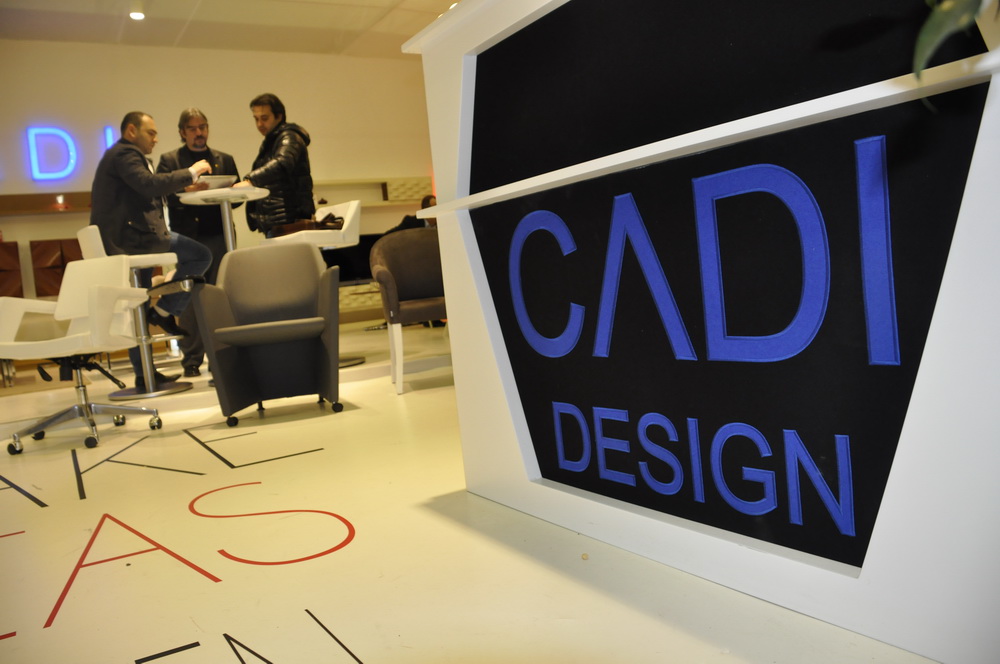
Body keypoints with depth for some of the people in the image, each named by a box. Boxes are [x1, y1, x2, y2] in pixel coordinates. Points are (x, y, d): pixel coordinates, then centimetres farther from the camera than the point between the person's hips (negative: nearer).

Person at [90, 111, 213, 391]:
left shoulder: (117, 155, 26)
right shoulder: (125, 154, -7)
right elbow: (149, 185, -24)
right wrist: (190, 173, -17)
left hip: (121, 242, 11)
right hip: (131, 237, -11)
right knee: (201, 257, -11)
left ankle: (144, 374, 18)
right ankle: (164, 311, -4)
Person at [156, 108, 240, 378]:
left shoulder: (225, 160, 18)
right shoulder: (169, 160, 11)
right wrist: (186, 190, -23)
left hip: (219, 236, 2)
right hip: (187, 238, -1)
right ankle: (191, 360, 5)